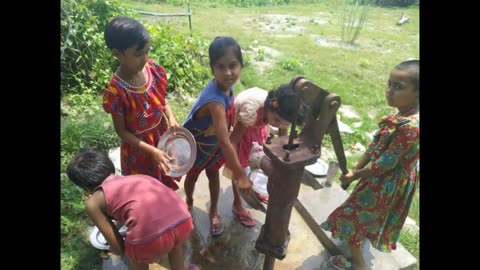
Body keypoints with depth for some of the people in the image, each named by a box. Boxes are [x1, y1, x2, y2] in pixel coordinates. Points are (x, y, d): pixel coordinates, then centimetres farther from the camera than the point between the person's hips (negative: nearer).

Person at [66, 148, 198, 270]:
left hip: (151, 237, -3)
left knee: (138, 257, 35)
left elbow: (118, 248, 20)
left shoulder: (93, 203, 17)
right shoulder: (137, 177, 30)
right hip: (183, 223, 4)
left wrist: (113, 249, 45)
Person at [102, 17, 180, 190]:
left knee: (166, 179, 29)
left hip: (161, 134, 5)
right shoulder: (116, 91, -29)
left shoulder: (153, 70, -15)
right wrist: (152, 151, -24)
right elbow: (121, 131, -19)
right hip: (138, 148, -5)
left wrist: (171, 118, -14)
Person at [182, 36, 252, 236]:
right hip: (196, 144, -5)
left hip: (215, 143, 6)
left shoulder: (226, 86, -18)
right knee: (193, 175, 22)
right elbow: (225, 141, -44)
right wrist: (241, 175, -41)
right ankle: (189, 203, 54)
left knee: (213, 174, 21)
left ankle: (213, 213, 44)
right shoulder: (215, 100, -43)